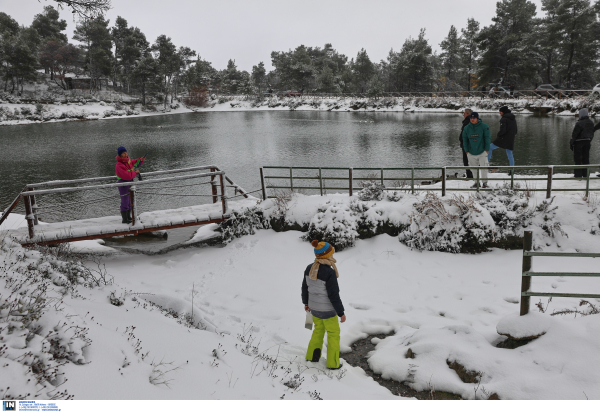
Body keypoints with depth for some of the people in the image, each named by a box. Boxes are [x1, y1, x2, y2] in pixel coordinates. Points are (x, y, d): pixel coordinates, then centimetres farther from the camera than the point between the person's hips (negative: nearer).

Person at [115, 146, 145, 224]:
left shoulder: (128, 160, 5)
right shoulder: (119, 166, -23)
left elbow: (135, 163, 24)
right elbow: (128, 176, -31)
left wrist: (140, 160, 4)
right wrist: (135, 172, -16)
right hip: (123, 184, -9)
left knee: (130, 202, 17)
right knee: (125, 202, -5)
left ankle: (128, 217, 30)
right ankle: (124, 219, 1)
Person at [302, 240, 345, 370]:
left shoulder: (310, 268, -9)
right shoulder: (329, 273, -30)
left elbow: (305, 286, 4)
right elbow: (334, 296, -24)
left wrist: (306, 302, 20)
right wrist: (341, 313, -11)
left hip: (314, 306, 6)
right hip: (327, 309, -6)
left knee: (318, 330, 29)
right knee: (333, 334, 16)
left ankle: (312, 355, 41)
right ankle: (333, 363, 28)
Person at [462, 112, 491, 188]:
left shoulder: (484, 127, -5)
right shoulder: (466, 128, 3)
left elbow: (487, 138, -3)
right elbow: (465, 140, 8)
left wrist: (487, 150, -7)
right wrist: (467, 151, 3)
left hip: (482, 152, -3)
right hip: (471, 153, 3)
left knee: (483, 167, -7)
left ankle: (485, 182, 4)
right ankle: (476, 182, 18)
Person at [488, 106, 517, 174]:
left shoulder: (504, 119, -11)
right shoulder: (513, 119, 16)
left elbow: (502, 130, -20)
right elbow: (515, 131, 20)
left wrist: (499, 134, -3)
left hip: (503, 139, -8)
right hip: (511, 140, 8)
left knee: (490, 147, 6)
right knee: (510, 155, 11)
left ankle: (487, 162, 0)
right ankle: (512, 170, 11)